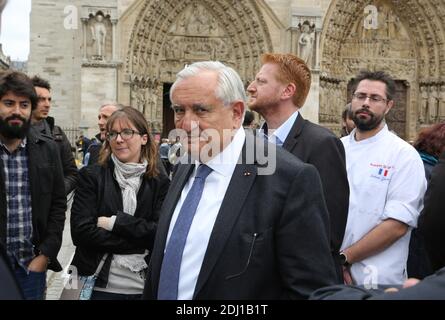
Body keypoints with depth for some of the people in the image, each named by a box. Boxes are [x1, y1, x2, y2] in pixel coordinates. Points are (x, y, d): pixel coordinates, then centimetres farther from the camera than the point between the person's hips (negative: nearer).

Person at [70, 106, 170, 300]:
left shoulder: (160, 182, 0)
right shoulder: (90, 176, -2)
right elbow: (81, 232, -12)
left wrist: (115, 222, -16)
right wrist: (139, 243, -14)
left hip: (144, 285, 1)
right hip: (100, 285, -1)